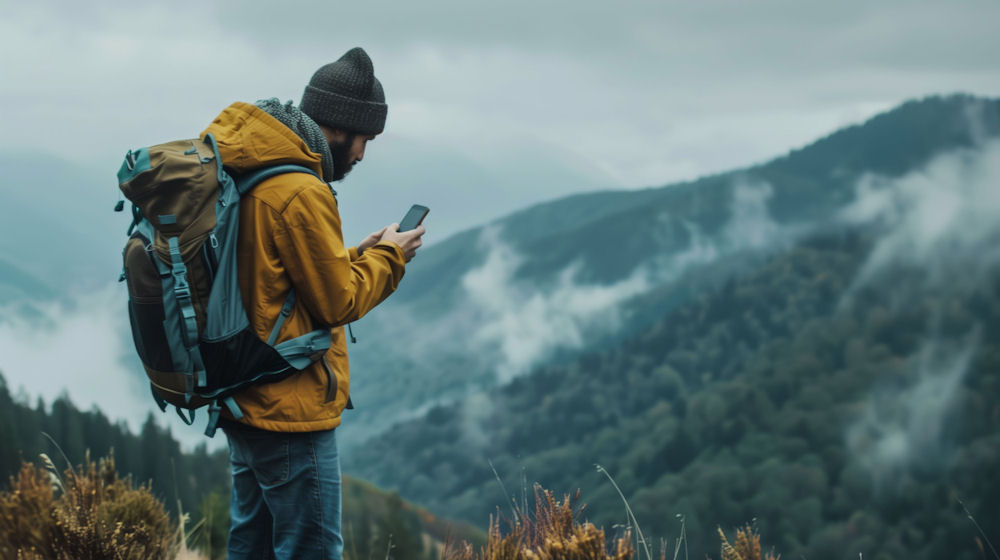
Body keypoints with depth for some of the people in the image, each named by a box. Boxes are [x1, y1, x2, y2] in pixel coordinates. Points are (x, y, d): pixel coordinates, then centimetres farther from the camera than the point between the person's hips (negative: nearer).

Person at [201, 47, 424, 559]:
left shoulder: (245, 177, 10)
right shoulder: (300, 194, -20)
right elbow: (338, 302, -15)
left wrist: (357, 256, 11)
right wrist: (387, 258, 0)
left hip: (243, 401, 10)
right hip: (292, 409, -10)